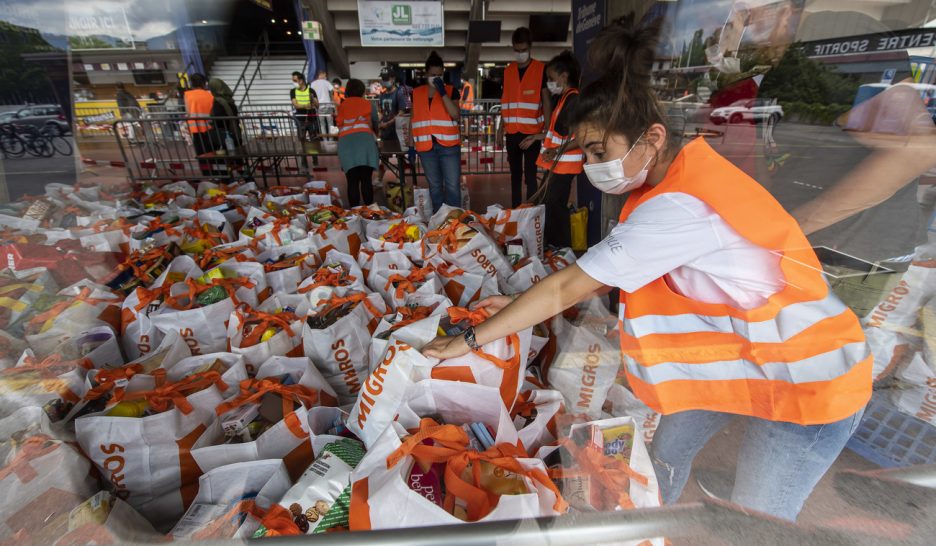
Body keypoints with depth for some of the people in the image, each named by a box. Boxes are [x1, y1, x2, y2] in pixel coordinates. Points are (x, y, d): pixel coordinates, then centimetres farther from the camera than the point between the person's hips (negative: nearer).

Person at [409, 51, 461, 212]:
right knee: (434, 186, 9)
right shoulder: (416, 93, 11)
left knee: (452, 185, -5)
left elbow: (455, 114, -10)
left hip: (448, 145, -2)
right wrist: (411, 144, 11)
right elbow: (413, 119, 15)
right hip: (426, 146, 2)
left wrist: (442, 92, -15)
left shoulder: (451, 91, 4)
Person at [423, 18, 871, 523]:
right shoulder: (683, 171, -6)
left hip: (808, 377, -8)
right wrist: (523, 306, -4)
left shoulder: (677, 209, -33)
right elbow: (609, 270, -2)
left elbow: (568, 287, -29)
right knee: (667, 451, 18)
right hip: (742, 348, 8)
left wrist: (469, 341, -18)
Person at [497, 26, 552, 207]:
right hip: (512, 132, 4)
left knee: (530, 175, -4)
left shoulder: (541, 69, 0)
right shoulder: (508, 71, 12)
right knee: (515, 174, 10)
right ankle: (515, 211, 18)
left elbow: (546, 101, -2)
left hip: (532, 132, -4)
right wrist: (500, 127, 11)